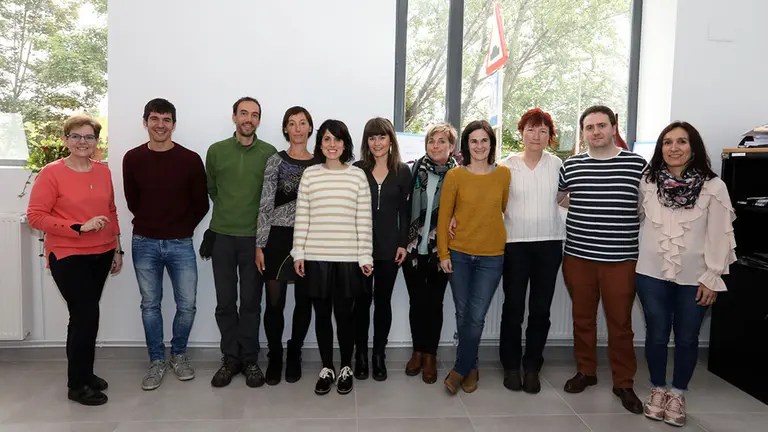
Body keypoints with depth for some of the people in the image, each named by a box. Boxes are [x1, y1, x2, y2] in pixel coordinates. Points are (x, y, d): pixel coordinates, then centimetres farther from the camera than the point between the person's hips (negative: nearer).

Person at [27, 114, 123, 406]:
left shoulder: (103, 171, 5)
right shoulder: (51, 173, -10)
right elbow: (35, 217, -12)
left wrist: (117, 249, 13)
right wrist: (80, 227, -20)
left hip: (101, 255, 5)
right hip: (68, 257, -5)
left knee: (85, 315, 14)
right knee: (86, 315, -5)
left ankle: (84, 373, 30)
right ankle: (77, 385, 14)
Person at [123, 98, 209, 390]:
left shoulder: (190, 160, -6)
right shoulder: (132, 159, -1)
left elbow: (201, 205, 1)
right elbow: (132, 202, 9)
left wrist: (182, 228, 7)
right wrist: (152, 224, 10)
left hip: (181, 244, -1)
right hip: (144, 244, 1)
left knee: (187, 305, 3)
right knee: (150, 305, 10)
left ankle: (179, 355, 27)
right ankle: (157, 361, 26)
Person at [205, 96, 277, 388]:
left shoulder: (269, 153, -2)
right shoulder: (216, 151, 3)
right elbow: (211, 189, 15)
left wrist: (256, 218, 5)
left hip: (255, 237, -1)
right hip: (222, 235, 2)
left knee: (251, 302, 5)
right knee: (225, 302, 7)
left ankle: (250, 360, 18)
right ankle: (230, 358, 21)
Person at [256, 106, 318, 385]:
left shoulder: (320, 163, 6)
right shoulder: (276, 161, 0)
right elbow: (265, 205, -4)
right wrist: (259, 245, -9)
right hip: (278, 237, -2)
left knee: (304, 301, 9)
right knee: (274, 302, 3)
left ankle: (294, 356, 27)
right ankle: (275, 358, 22)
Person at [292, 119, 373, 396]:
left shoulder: (357, 175, 2)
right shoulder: (309, 174, 4)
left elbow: (364, 220, 0)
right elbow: (301, 217, 4)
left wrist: (365, 256, -3)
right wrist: (298, 253, 0)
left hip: (348, 257, -1)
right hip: (316, 256, 1)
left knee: (344, 313, 7)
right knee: (322, 314, 9)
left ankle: (346, 368, 25)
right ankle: (326, 368, 26)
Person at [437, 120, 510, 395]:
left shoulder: (504, 174, -1)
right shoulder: (454, 176, -3)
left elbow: (509, 210, 9)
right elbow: (444, 217, 0)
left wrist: (513, 242, 4)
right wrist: (443, 253, -2)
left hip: (492, 257, 0)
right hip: (459, 255, 1)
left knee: (476, 317, -3)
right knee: (462, 314, 9)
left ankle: (460, 369, 16)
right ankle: (471, 368, 28)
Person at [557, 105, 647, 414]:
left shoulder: (637, 164, -1)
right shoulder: (570, 165, 4)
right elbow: (551, 199, 19)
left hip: (621, 259, -2)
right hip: (577, 256, 2)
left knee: (620, 323, 7)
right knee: (582, 318, 13)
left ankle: (624, 383, 23)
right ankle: (585, 372, 31)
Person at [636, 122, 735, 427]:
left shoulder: (713, 187, -7)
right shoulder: (648, 182, -2)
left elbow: (720, 236, -5)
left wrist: (712, 277, -6)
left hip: (693, 278, -1)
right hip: (652, 274, 1)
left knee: (686, 339, 9)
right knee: (656, 336, 9)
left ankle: (678, 395, 29)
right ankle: (658, 390, 29)